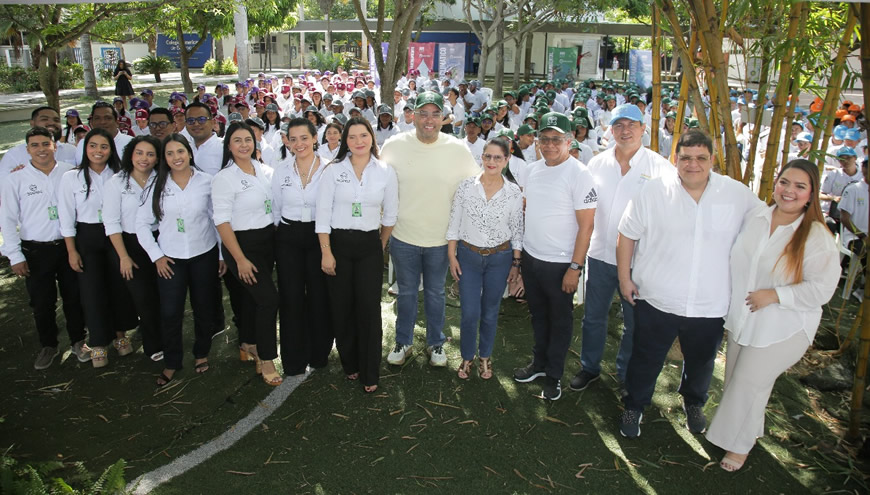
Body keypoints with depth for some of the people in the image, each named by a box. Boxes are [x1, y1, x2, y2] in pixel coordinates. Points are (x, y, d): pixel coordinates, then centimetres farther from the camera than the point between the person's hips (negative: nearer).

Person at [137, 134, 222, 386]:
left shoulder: (207, 182, -5)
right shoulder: (157, 185, -2)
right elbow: (142, 224, 3)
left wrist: (223, 255, 0)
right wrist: (156, 256, -2)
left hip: (204, 255, 0)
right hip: (169, 259, 1)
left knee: (204, 310, 11)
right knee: (170, 313, -1)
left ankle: (201, 354, 33)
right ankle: (171, 363, 19)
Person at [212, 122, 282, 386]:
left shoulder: (265, 171, 4)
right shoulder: (224, 178, -11)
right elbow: (222, 221, -14)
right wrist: (240, 259, -17)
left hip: (268, 240, 6)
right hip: (242, 243, -5)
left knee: (252, 295, 17)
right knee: (269, 298, -11)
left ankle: (248, 342, 39)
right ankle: (266, 359, 4)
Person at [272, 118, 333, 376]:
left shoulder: (329, 168, -6)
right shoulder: (281, 169, 2)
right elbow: (275, 208, 11)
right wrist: (282, 234, 11)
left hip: (319, 236, -2)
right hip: (288, 238, 2)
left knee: (319, 295, 4)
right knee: (291, 297, 5)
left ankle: (319, 353, 25)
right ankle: (294, 359, 20)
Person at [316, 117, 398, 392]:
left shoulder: (386, 172, 0)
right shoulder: (333, 170, -2)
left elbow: (390, 215, 9)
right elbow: (323, 213, -4)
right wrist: (326, 253, -8)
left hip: (369, 246, 0)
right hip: (338, 243, 0)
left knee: (369, 308, -1)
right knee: (342, 307, 7)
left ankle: (370, 374, 14)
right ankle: (350, 363, 28)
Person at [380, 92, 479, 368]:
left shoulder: (457, 149, -7)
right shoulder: (394, 146, -7)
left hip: (440, 238, 0)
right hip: (403, 236, 0)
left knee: (435, 293, 16)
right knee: (406, 292, 16)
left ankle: (436, 343, 35)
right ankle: (403, 342, 34)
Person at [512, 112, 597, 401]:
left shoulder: (579, 174, -15)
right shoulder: (532, 169, 4)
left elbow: (586, 225, -16)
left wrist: (575, 267, -18)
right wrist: (517, 249, 12)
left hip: (560, 263, -6)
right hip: (530, 257, 6)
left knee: (560, 320, 11)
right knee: (538, 314, 21)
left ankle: (554, 376, 26)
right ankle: (539, 363, 39)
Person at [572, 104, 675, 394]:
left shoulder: (660, 167, -8)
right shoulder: (597, 163, 3)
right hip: (600, 253, 3)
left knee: (634, 323, 12)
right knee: (593, 316, 15)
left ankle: (627, 374, 33)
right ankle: (590, 367, 35)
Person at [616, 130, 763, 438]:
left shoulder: (738, 194, -5)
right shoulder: (653, 192, -8)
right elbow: (627, 234, -2)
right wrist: (624, 278, -3)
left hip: (711, 305, 2)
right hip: (656, 300, -2)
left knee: (700, 363, 24)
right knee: (646, 361, 13)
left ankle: (694, 404, 53)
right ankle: (633, 407, 37)